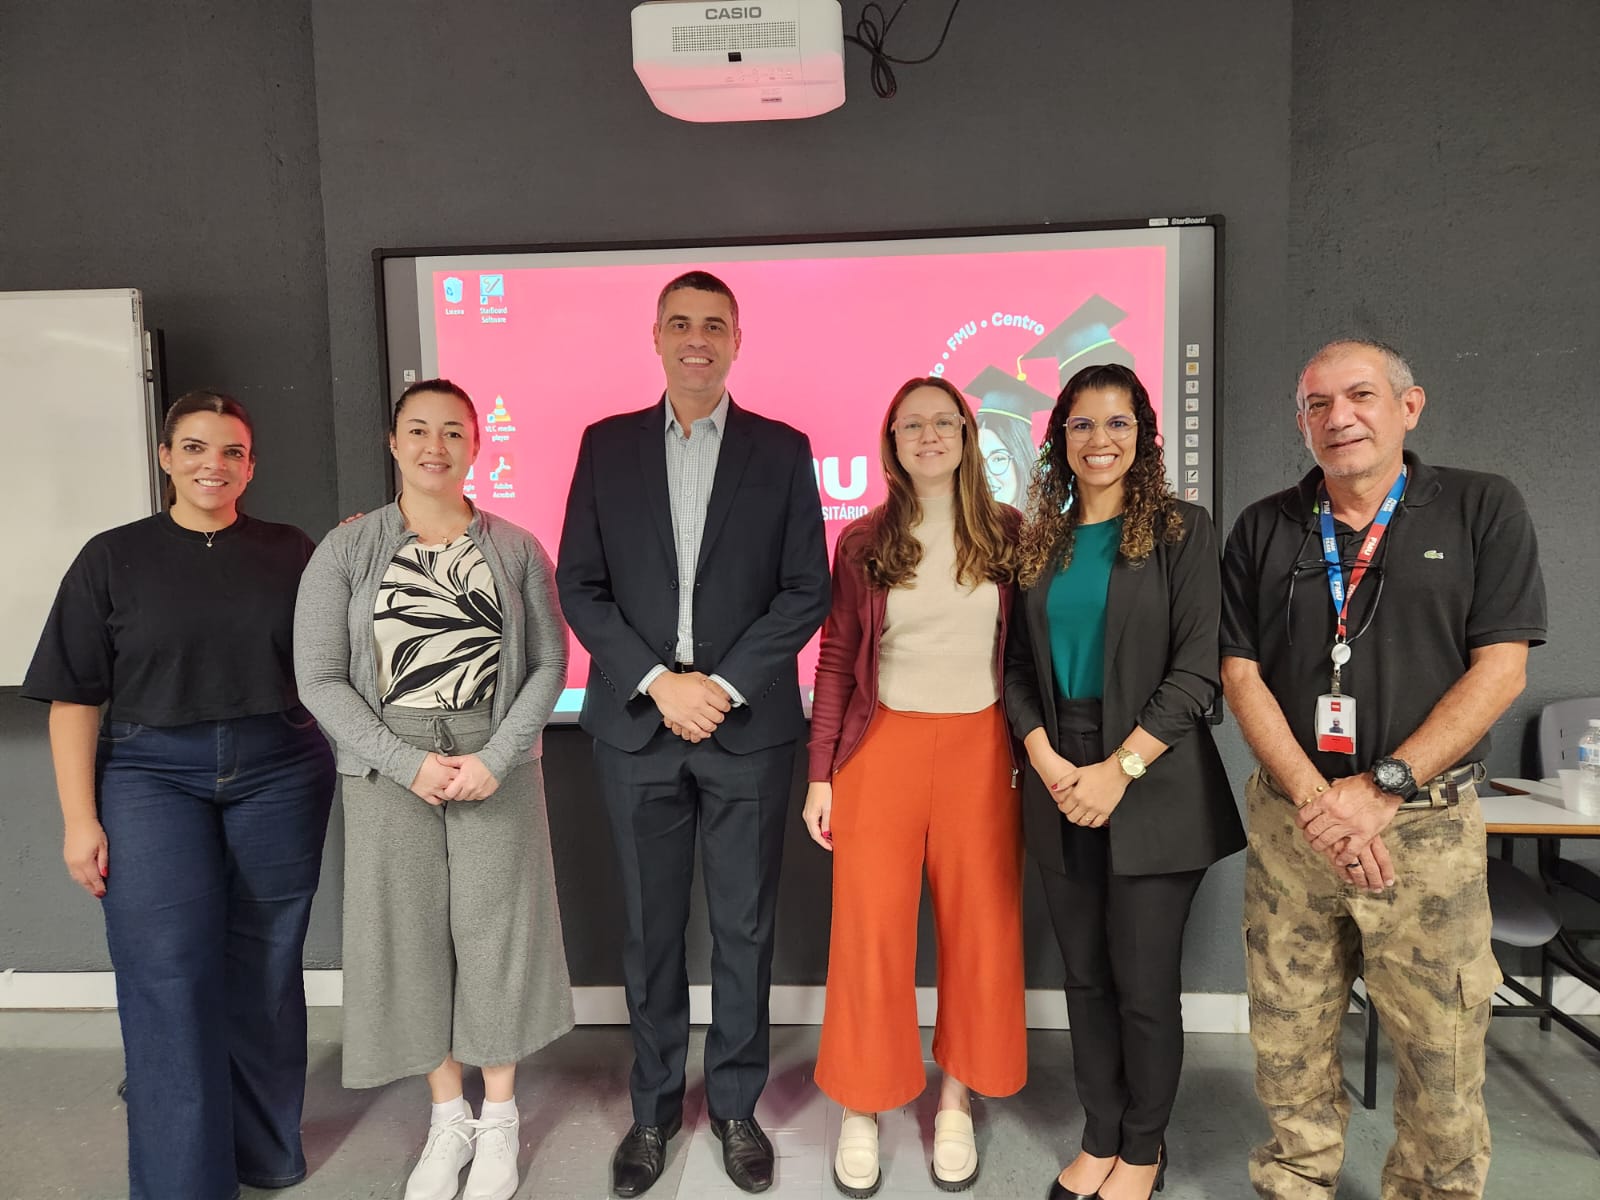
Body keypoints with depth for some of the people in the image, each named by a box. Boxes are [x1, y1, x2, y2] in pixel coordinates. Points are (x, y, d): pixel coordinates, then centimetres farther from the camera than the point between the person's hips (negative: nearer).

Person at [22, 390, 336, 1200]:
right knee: (168, 978, -4)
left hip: (279, 774, 1)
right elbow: (74, 697, 2)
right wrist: (79, 818, -3)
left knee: (265, 969, 10)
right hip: (152, 775, -1)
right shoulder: (114, 558, 3)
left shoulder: (290, 553, 6)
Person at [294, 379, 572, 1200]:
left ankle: (500, 1119, 25)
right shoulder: (346, 548, 1)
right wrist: (407, 762, -12)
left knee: (496, 930, 5)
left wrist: (496, 758, -11)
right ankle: (448, 1117, 29)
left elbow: (548, 664, 1)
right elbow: (320, 678, -3)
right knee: (410, 933, 8)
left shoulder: (515, 548, 2)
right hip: (388, 771, 1)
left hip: (497, 767, 0)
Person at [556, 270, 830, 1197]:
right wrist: (657, 682, -10)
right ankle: (655, 1108, 30)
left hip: (749, 726, 0)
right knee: (651, 928, 12)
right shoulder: (607, 444, 6)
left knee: (746, 927, 10)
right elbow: (579, 584, 2)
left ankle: (737, 1106, 29)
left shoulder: (783, 449, 3)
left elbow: (808, 589, -2)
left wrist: (725, 684, -11)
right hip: (637, 723, 1)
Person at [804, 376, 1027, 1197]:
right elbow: (836, 660, 3)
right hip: (883, 745, -1)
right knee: (870, 928, 3)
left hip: (981, 747, 1)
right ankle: (861, 1108, 22)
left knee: (980, 928, 8)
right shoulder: (862, 542, 3)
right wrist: (821, 773, 1)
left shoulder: (1008, 534, 4)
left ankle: (956, 1102, 28)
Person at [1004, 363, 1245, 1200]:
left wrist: (1120, 769, -16)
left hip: (1152, 786, -4)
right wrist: (1050, 762, -8)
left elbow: (1197, 669, -9)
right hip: (1061, 783, 4)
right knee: (1085, 976, 12)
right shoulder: (1042, 543, 10)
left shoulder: (1182, 532, -2)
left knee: (1144, 983, 4)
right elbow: (1019, 667, 8)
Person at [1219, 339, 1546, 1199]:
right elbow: (1241, 674, 1)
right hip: (1289, 821, 2)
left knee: (1441, 1051, 7)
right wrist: (1313, 797, -11)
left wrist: (1380, 788, -14)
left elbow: (1499, 669, -6)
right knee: (1287, 1041, 10)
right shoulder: (1262, 530, 6)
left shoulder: (1483, 509, 1)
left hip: (1428, 825, -2)